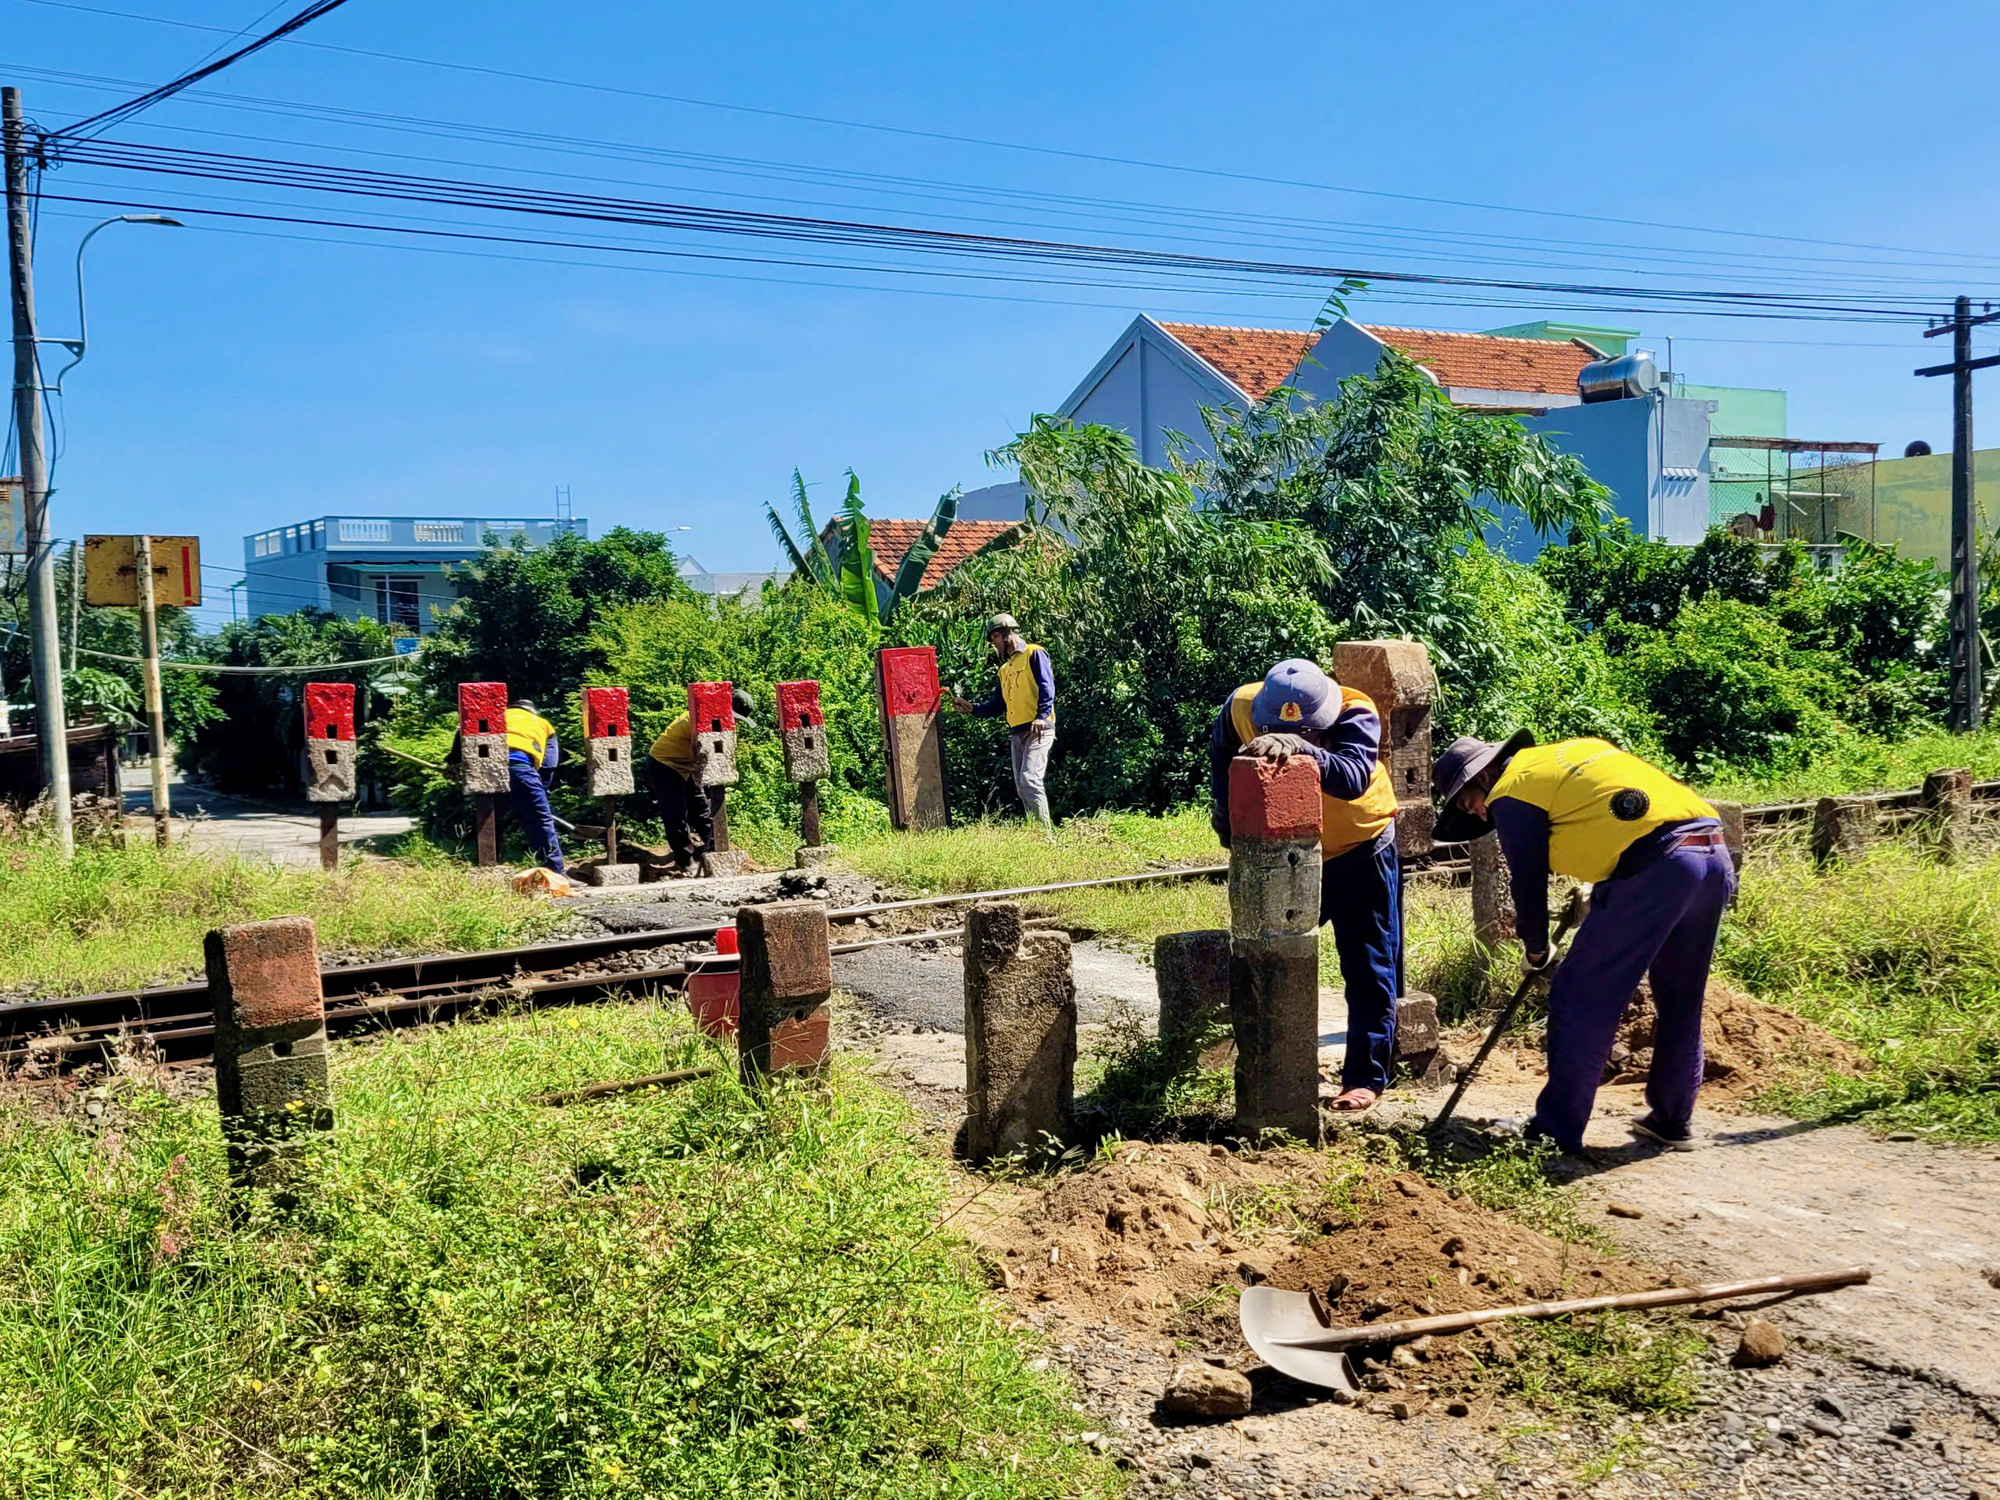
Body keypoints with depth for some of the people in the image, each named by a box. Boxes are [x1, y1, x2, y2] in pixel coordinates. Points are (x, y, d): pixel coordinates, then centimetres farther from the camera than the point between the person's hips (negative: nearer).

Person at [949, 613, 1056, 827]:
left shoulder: (1033, 654, 0)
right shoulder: (1005, 669, 25)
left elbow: (1046, 687, -13)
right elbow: (997, 705, 25)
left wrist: (1041, 716, -25)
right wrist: (971, 708, 13)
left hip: (1038, 729, -9)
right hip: (1016, 733, 9)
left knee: (1029, 779, -21)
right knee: (1021, 788, 5)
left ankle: (1044, 831, -22)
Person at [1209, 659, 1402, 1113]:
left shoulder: (1356, 713, -31)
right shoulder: (1241, 708, -21)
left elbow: (1353, 777, -51)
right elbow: (1222, 755, 3)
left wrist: (1303, 749, -66)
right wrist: (1228, 817, 1)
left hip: (1360, 851, -3)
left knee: (1368, 969, 0)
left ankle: (1366, 1077, 9)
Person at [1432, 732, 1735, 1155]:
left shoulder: (1511, 792, 4)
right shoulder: (1573, 749, 28)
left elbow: (1528, 882, 7)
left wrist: (1535, 948, 23)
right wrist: (1598, 891, 31)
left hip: (1656, 865, -9)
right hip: (1717, 855, 9)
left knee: (1579, 997, 1)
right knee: (1680, 1000, 20)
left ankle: (1556, 1131, 6)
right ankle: (1672, 1120, 32)